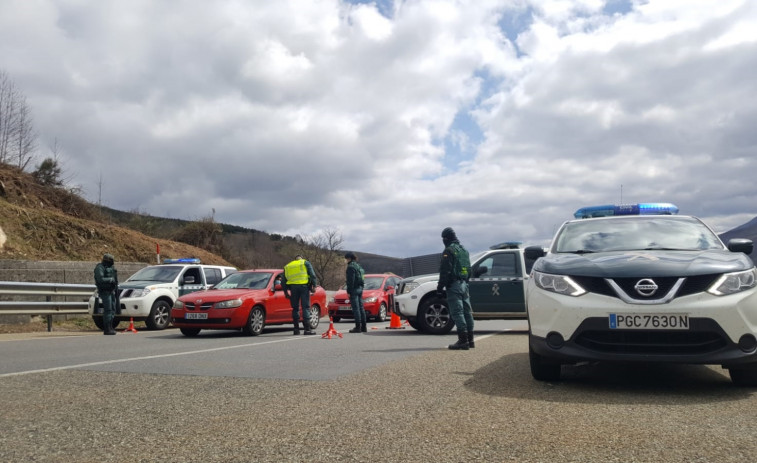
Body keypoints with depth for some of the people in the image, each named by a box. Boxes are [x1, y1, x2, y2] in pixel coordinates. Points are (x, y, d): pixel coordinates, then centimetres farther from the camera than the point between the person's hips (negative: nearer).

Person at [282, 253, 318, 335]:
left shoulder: (287, 266, 22)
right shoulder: (306, 263, 13)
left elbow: (283, 282, 20)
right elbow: (312, 275, 0)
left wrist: (286, 292, 23)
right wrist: (314, 286, 3)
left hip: (293, 287, 3)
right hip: (304, 286, -3)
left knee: (295, 308, 10)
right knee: (305, 307, -2)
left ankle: (296, 329, 9)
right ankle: (307, 329, -7)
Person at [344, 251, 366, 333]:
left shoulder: (351, 267, -11)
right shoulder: (359, 266, 17)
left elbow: (350, 280, -17)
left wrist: (349, 291, -15)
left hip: (354, 289, -9)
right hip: (360, 288, 9)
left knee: (356, 308, -8)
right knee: (361, 308, 10)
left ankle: (358, 327, -9)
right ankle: (363, 327, 13)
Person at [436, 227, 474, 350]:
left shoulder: (449, 251, -10)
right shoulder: (464, 250, 18)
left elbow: (445, 271, -16)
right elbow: (469, 269, 22)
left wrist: (440, 286, -13)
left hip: (454, 285, -9)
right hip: (464, 284, 9)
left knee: (457, 312, -9)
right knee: (467, 311, 11)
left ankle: (463, 341, -11)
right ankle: (470, 340, 17)